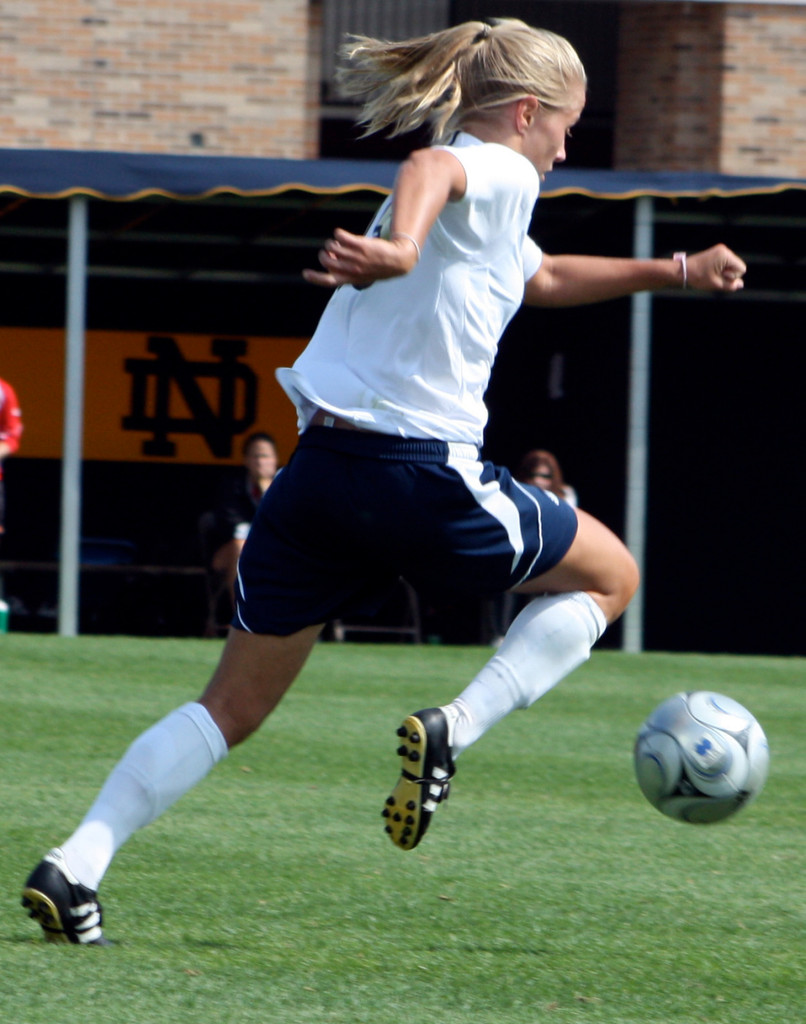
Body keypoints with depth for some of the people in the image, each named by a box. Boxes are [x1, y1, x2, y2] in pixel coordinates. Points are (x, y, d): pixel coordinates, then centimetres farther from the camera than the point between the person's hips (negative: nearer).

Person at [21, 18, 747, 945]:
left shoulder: (487, 208, 26)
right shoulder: (498, 173, -2)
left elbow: (545, 278, 46)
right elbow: (429, 168, -28)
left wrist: (674, 272, 50)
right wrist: (400, 247, -49)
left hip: (318, 474, 8)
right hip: (422, 475, -8)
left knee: (232, 705, 10)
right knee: (608, 575, 16)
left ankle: (75, 863, -8)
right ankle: (454, 730, -2)